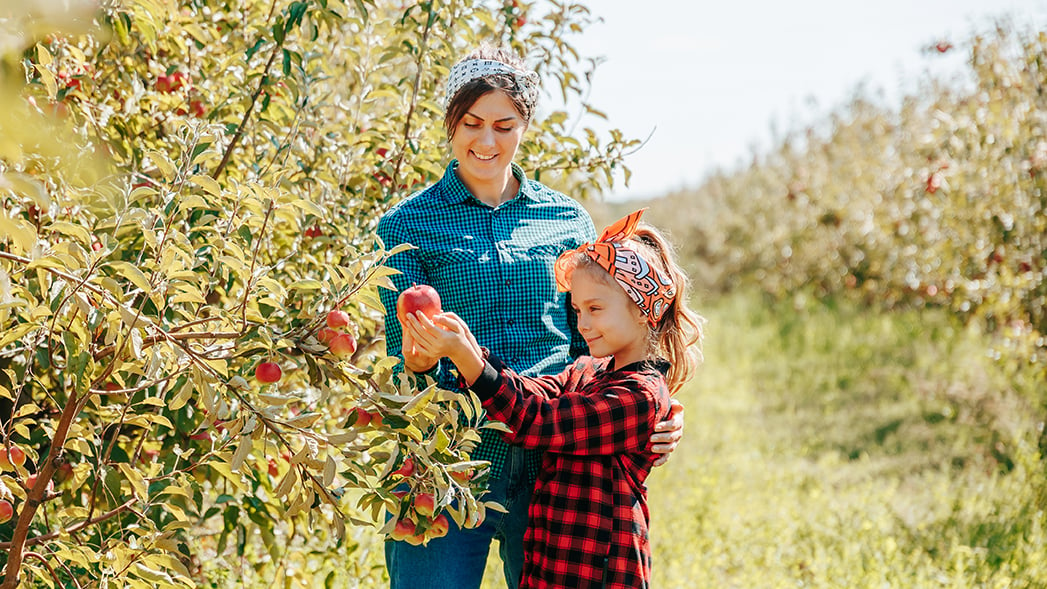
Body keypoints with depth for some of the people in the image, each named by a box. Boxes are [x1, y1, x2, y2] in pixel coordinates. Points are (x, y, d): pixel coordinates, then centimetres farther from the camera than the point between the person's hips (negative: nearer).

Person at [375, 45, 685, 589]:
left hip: (553, 465, 2)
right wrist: (420, 362, -25)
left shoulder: (568, 220, 10)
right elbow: (400, 356, -1)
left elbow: (590, 346, 14)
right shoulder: (409, 224, 2)